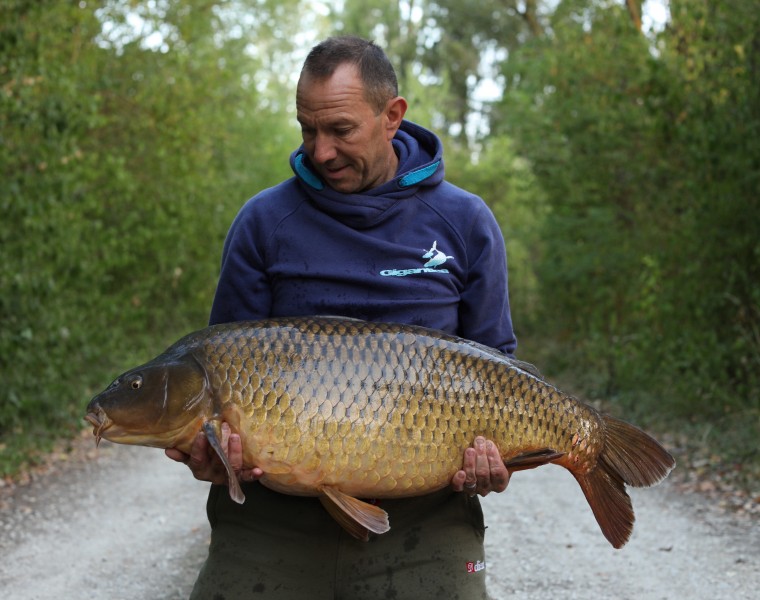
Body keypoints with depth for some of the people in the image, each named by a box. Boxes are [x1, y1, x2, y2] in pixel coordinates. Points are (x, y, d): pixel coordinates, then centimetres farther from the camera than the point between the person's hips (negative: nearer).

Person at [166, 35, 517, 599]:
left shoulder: (465, 223, 5)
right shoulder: (265, 220, 3)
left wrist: (490, 445, -9)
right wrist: (207, 444, -14)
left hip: (421, 511, 0)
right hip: (273, 510, 1)